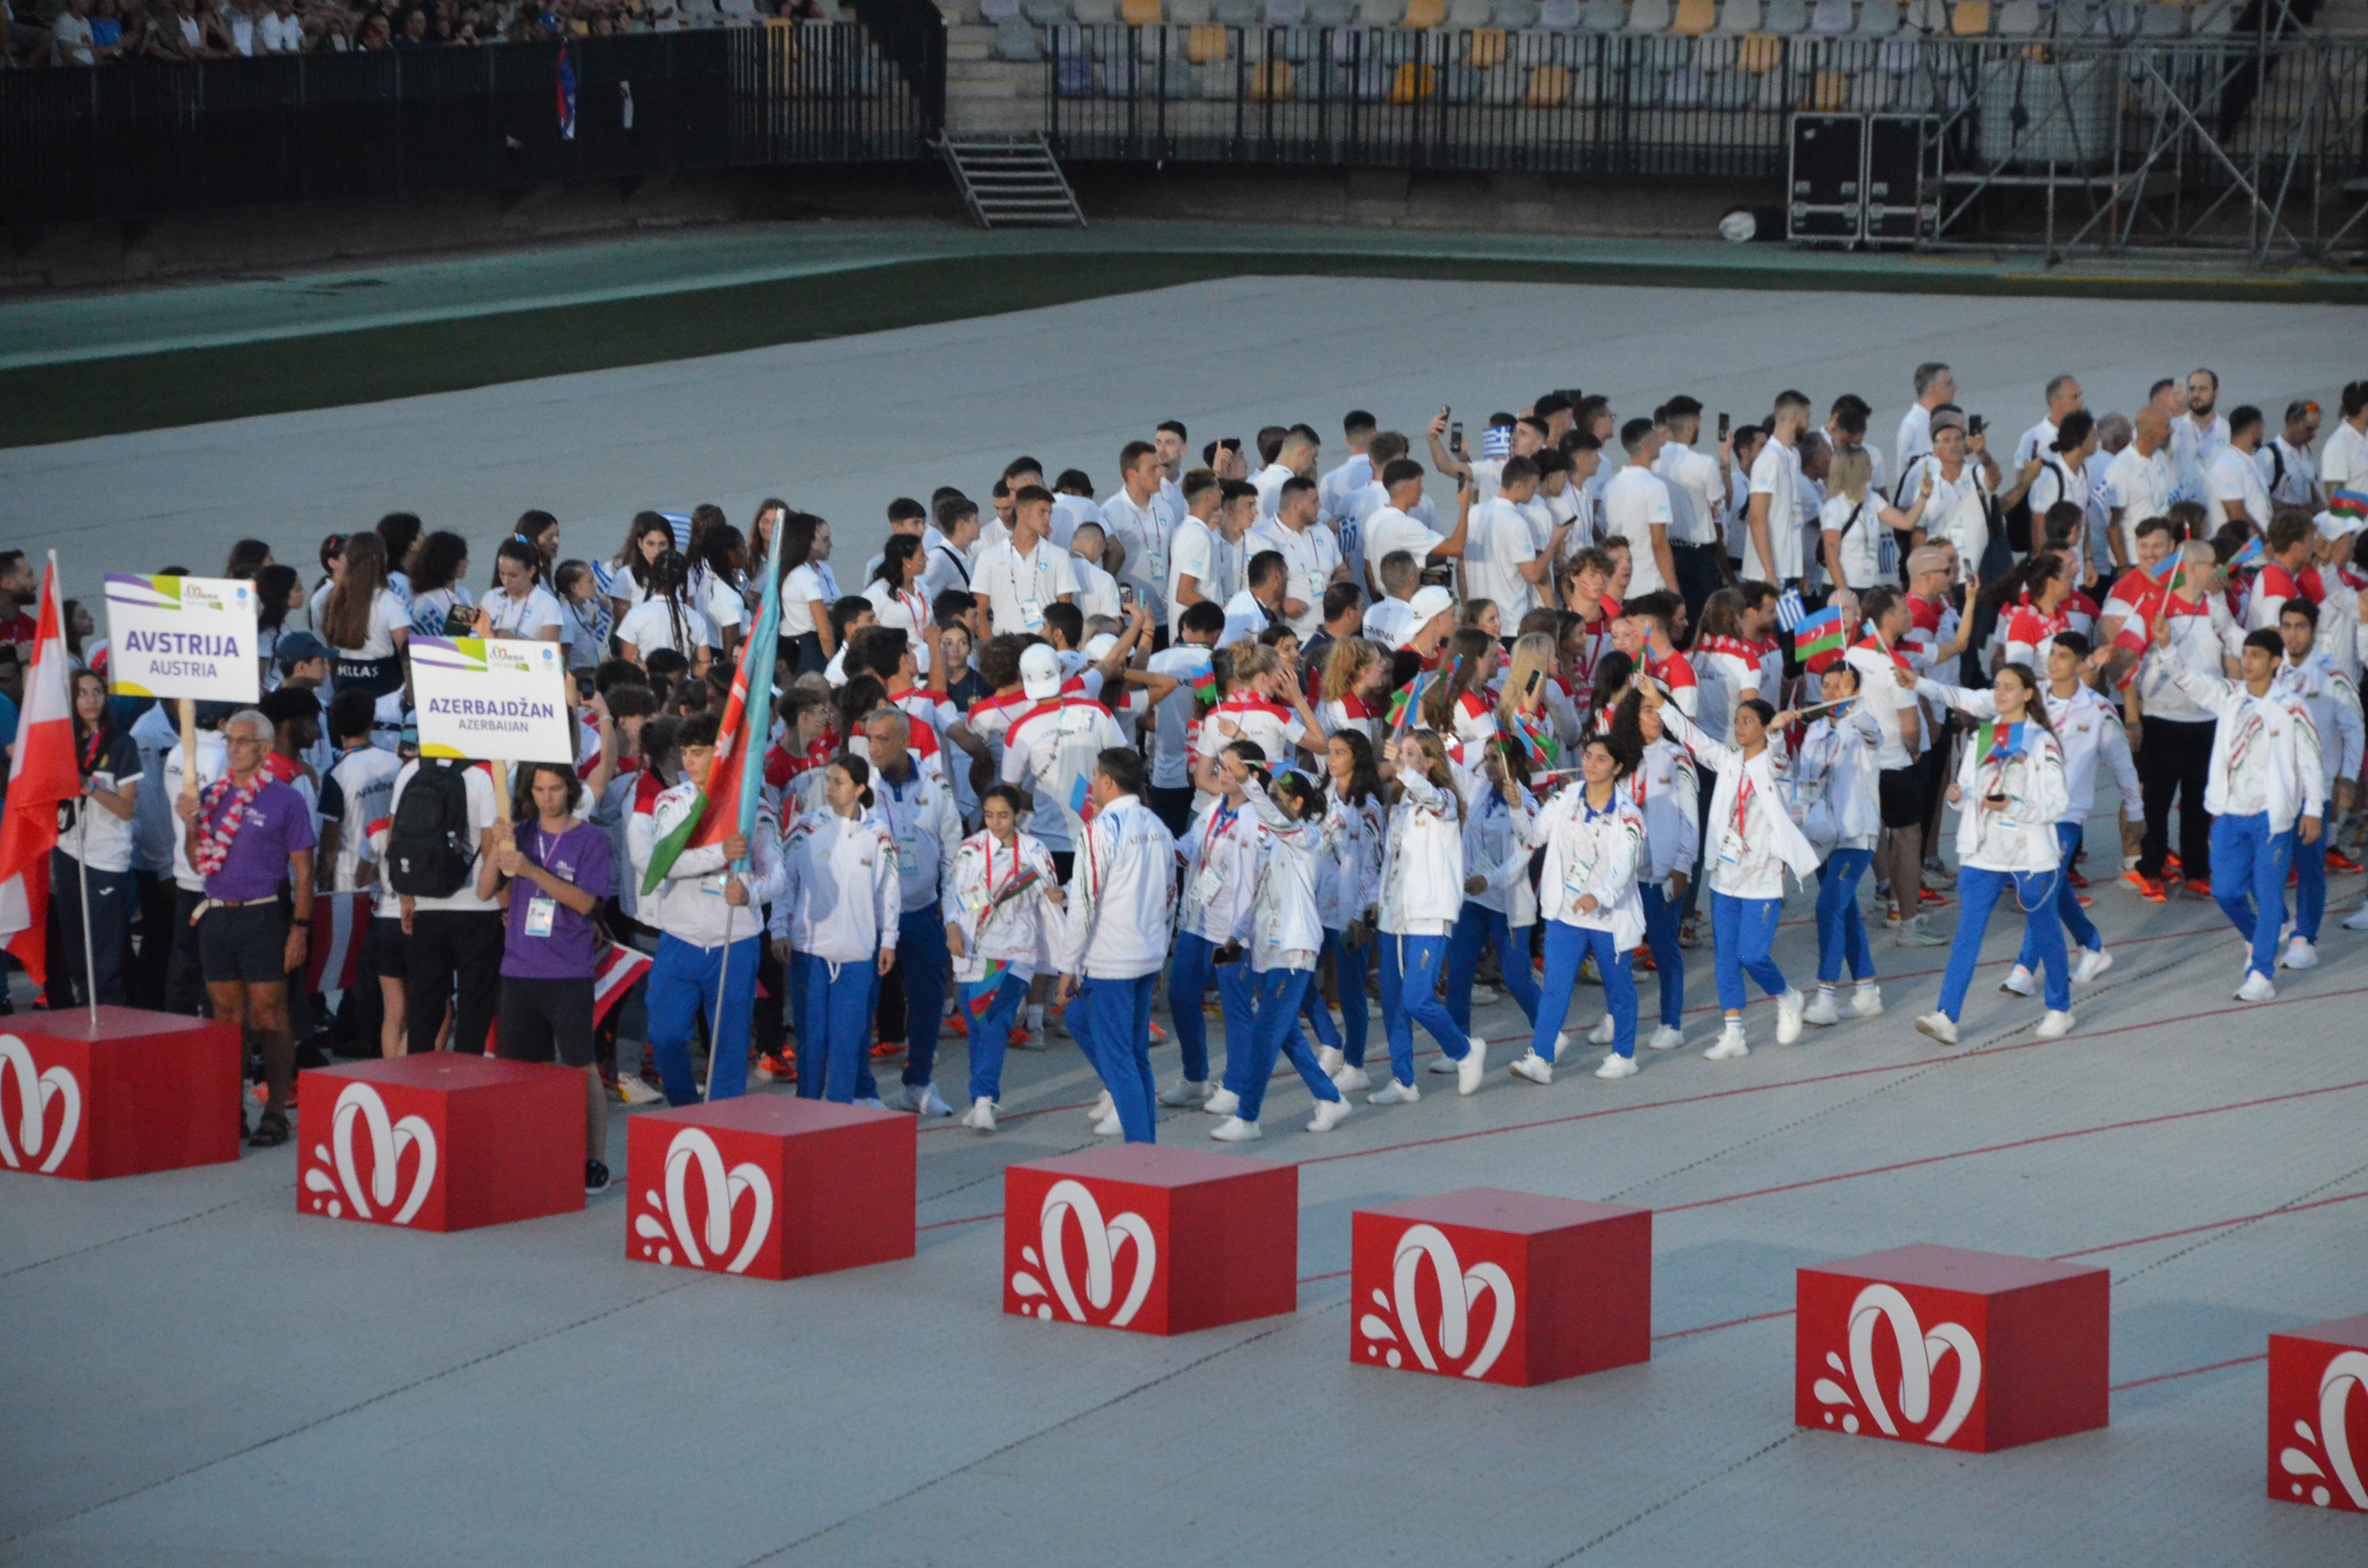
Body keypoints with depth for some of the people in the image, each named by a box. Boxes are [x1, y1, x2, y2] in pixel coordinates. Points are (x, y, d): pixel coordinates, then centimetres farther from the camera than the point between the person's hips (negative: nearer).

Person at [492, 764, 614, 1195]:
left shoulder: (591, 840, -1)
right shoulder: (521, 833, 10)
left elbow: (585, 901, -12)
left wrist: (532, 871, -21)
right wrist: (497, 855, -14)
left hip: (568, 975, -4)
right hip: (519, 969, 4)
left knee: (583, 1067, -4)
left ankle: (595, 1163, 0)